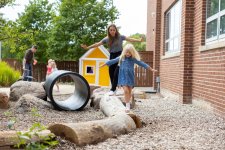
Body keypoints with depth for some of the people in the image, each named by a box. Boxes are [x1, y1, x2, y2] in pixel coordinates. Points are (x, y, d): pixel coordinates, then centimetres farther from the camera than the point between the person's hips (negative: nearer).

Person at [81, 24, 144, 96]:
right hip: (112, 56, 4)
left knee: (116, 73, -13)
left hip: (119, 55, -4)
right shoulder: (107, 39, 2)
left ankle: (113, 89, -8)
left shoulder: (120, 37, -4)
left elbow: (130, 39, -6)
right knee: (111, 73, 4)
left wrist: (139, 40, -18)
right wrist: (88, 47, 1)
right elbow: (97, 44, 4)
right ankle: (113, 88, 18)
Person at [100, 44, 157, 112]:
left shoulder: (133, 59, 1)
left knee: (129, 92, 9)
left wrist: (151, 69, 3)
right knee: (126, 91, -14)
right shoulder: (121, 58, -1)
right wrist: (103, 65, 7)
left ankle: (128, 103, 26)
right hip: (123, 77, -2)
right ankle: (127, 105, -8)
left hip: (130, 77, 2)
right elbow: (112, 61, 4)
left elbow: (142, 64, 2)